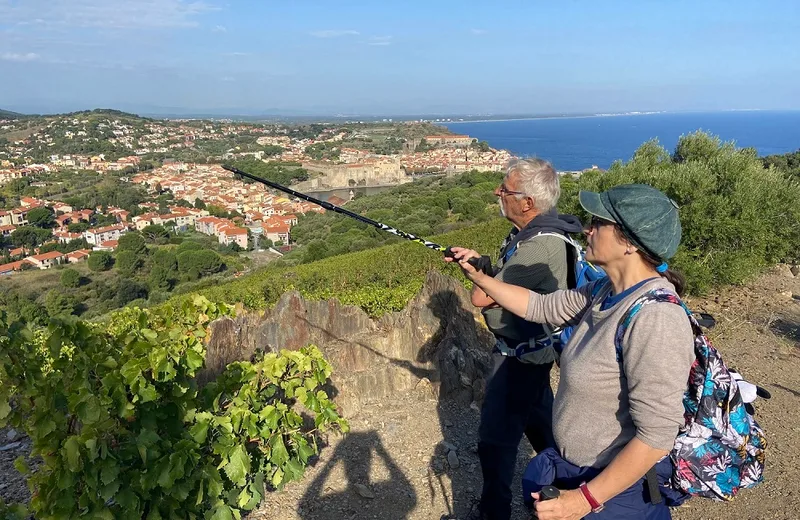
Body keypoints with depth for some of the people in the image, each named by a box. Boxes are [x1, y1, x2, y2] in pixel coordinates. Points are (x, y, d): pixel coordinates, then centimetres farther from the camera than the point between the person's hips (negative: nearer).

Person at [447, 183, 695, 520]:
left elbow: (656, 435, -30)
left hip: (616, 490, -8)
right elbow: (539, 306, 9)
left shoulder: (655, 319, -30)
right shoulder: (605, 293, -3)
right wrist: (479, 276, 5)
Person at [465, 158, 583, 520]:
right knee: (537, 417, 27)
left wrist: (480, 275, -9)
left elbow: (481, 297, -27)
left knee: (495, 438, 1)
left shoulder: (539, 247, -30)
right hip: (531, 348, 10)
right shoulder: (530, 231, 1)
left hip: (522, 355, -10)